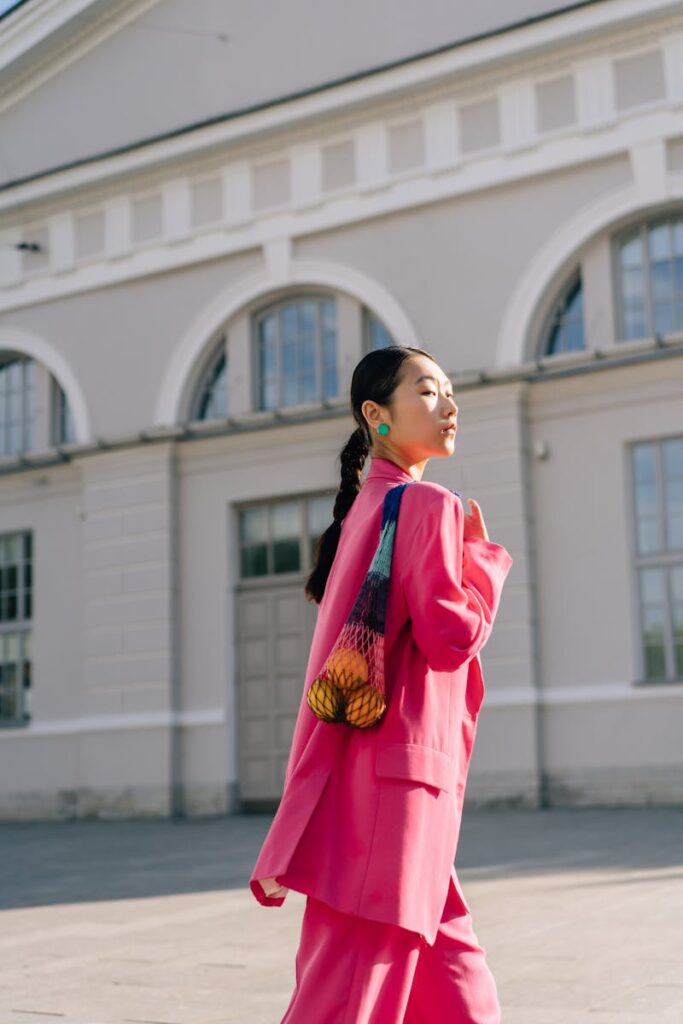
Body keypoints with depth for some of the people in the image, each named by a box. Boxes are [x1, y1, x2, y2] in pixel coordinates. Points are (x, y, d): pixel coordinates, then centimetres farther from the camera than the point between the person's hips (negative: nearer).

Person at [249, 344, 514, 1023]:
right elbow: (451, 637, -15)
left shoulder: (364, 507, 17)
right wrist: (483, 557, -2)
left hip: (359, 767, 9)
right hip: (401, 771, -9)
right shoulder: (429, 504, -9)